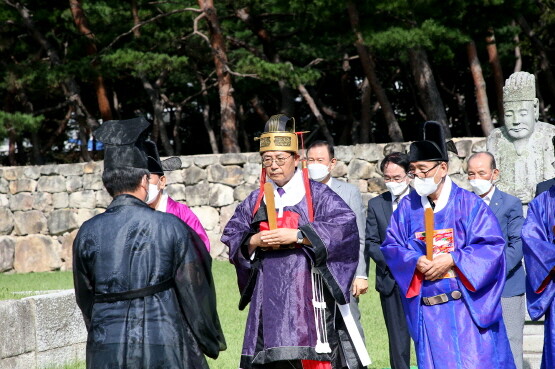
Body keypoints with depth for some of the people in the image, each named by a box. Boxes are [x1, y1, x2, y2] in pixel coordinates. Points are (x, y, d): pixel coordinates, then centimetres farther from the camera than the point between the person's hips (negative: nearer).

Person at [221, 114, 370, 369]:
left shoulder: (316, 194, 1)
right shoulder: (256, 200, 15)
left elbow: (345, 224, -12)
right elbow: (231, 234, 15)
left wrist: (298, 235, -17)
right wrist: (254, 241, -8)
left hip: (307, 288, -4)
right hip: (269, 292, 4)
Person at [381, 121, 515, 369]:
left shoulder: (468, 204, -4)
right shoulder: (407, 207, 6)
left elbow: (492, 246, -8)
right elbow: (391, 247, 6)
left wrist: (452, 259, -17)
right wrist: (415, 261, -14)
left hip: (468, 305, -3)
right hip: (428, 309, 3)